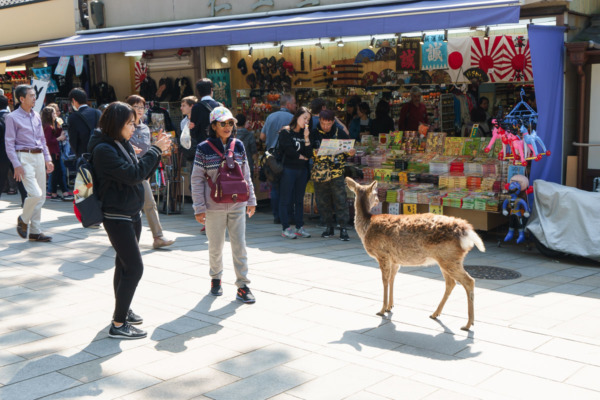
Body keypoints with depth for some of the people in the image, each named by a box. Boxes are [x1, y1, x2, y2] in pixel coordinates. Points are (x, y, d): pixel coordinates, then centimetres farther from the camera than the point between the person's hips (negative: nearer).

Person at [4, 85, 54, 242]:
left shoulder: (36, 116, 14)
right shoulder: (12, 117, -5)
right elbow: (9, 143, -7)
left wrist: (47, 159, 13)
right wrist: (16, 165, -14)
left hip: (39, 157, 7)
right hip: (24, 158, -7)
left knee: (41, 196, 6)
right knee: (35, 193, -17)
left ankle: (35, 231, 15)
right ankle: (23, 220, 10)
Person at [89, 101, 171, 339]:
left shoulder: (122, 144, 8)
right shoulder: (104, 149, -19)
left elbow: (142, 173, 11)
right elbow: (133, 174, -25)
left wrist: (158, 151, -1)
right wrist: (155, 150, -18)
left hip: (131, 214, 9)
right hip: (117, 217, -9)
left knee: (125, 264, 19)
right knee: (134, 268, -9)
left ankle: (122, 310, 35)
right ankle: (118, 325, -2)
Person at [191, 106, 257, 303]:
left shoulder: (238, 146, 5)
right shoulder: (204, 149, -4)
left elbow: (246, 176, 12)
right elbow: (197, 179, -3)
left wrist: (251, 200, 12)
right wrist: (199, 208, -7)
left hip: (237, 206, 2)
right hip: (214, 207, -2)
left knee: (240, 246, 0)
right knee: (216, 246, 9)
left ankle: (243, 286, 7)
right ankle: (215, 279, 32)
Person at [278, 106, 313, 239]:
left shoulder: (304, 133, 15)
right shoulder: (285, 132, -2)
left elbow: (309, 154, 5)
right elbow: (289, 151, -11)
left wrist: (306, 138, -5)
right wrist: (301, 157, 2)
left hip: (302, 170, 6)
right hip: (288, 169, -6)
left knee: (299, 200, 8)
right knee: (285, 200, -4)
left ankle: (300, 227, 12)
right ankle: (285, 228, 1)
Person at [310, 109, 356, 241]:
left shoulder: (340, 133, 1)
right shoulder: (314, 133, 2)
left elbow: (348, 149, 10)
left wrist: (351, 152, -11)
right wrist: (314, 152, -18)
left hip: (337, 172, -2)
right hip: (319, 172, 2)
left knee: (340, 200, -5)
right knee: (322, 202, 8)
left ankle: (343, 229, 2)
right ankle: (329, 227, 22)